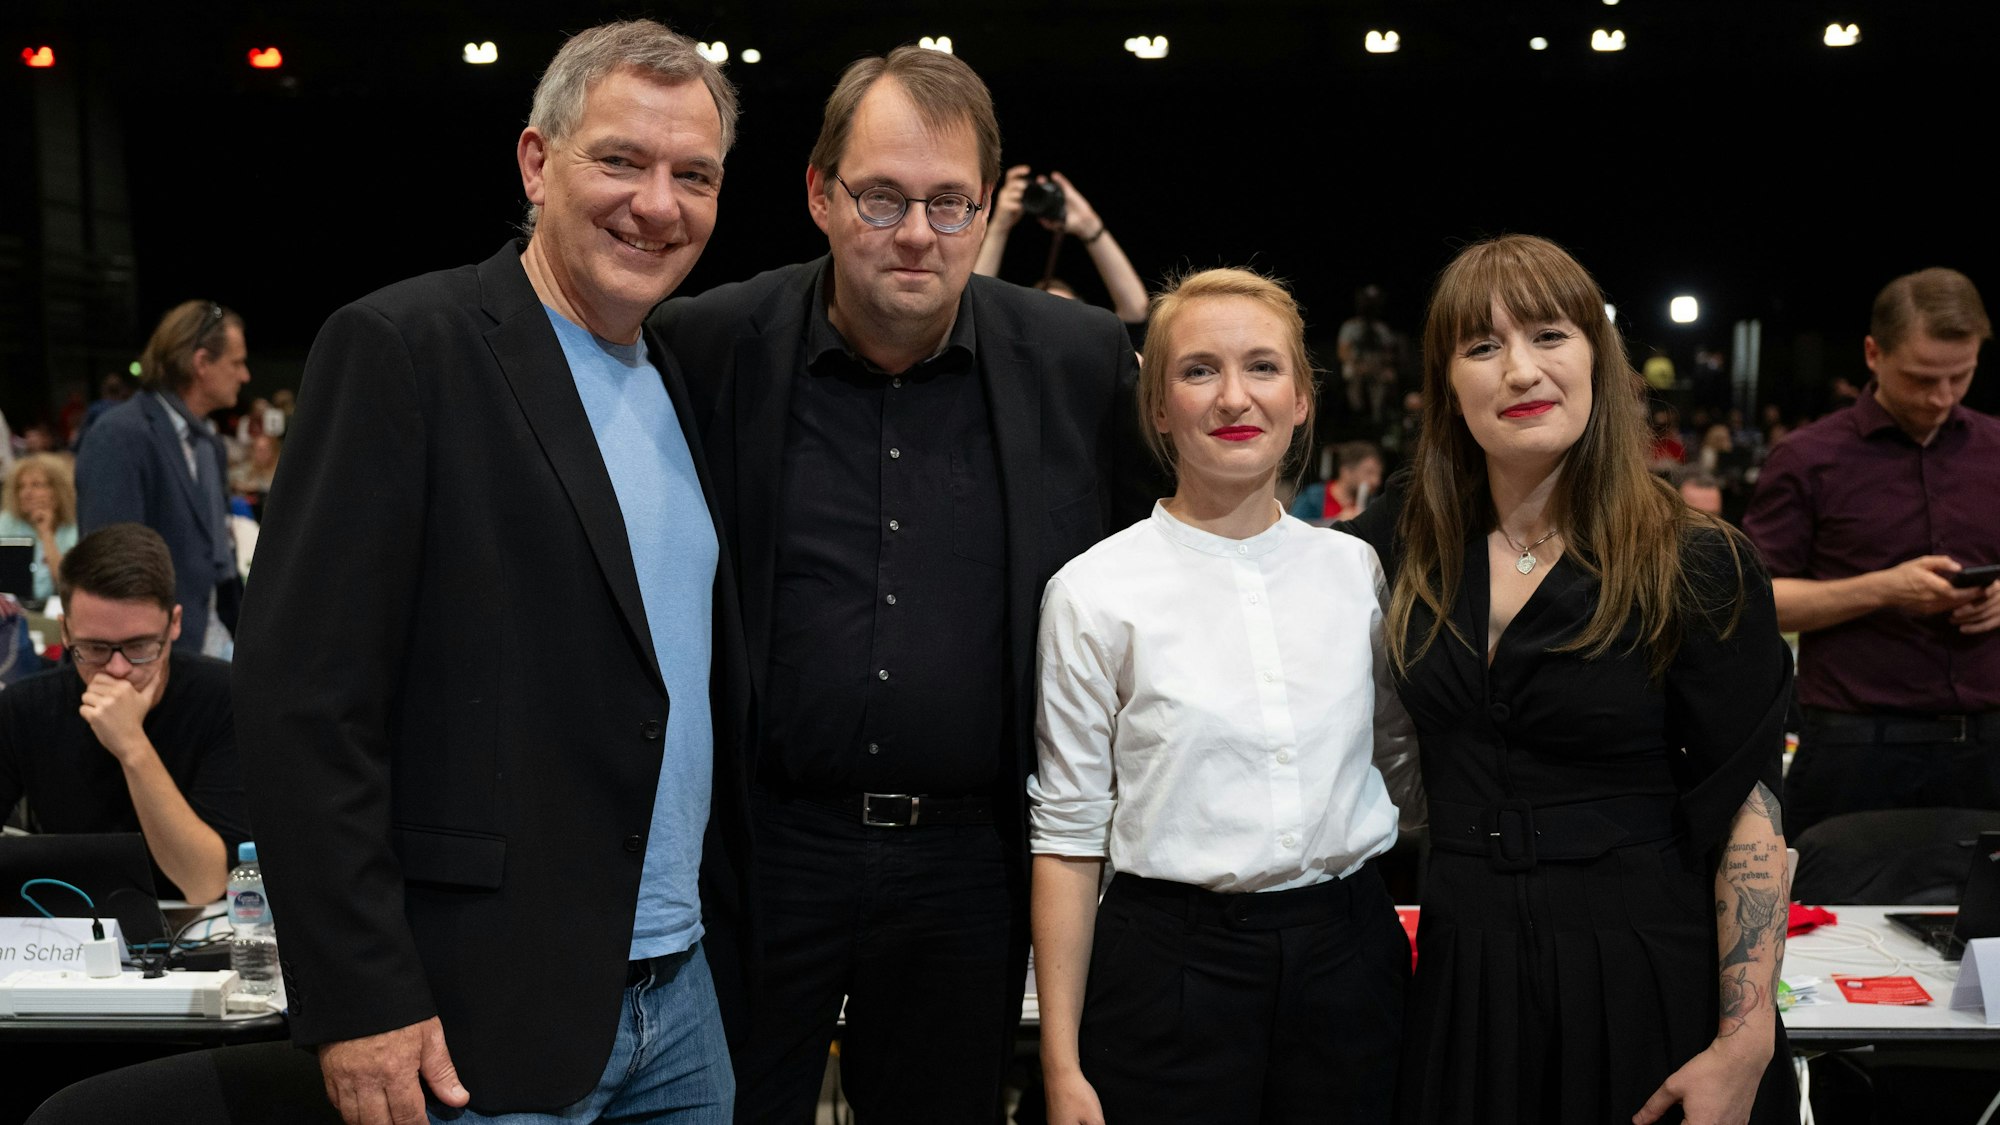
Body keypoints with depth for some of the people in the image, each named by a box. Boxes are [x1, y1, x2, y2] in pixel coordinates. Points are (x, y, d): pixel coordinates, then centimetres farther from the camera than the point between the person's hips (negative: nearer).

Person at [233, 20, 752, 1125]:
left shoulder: (682, 387, 11)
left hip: (687, 995, 7)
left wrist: (730, 938, 11)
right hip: (482, 1018, -6)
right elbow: (300, 693, -15)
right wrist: (358, 1000, -17)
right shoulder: (402, 349, -10)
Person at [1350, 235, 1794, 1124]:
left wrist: (1745, 1043, -15)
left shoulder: (1699, 567, -10)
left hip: (1643, 979, -3)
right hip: (1461, 973, 4)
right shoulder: (1407, 547, 0)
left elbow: (1747, 808, -10)